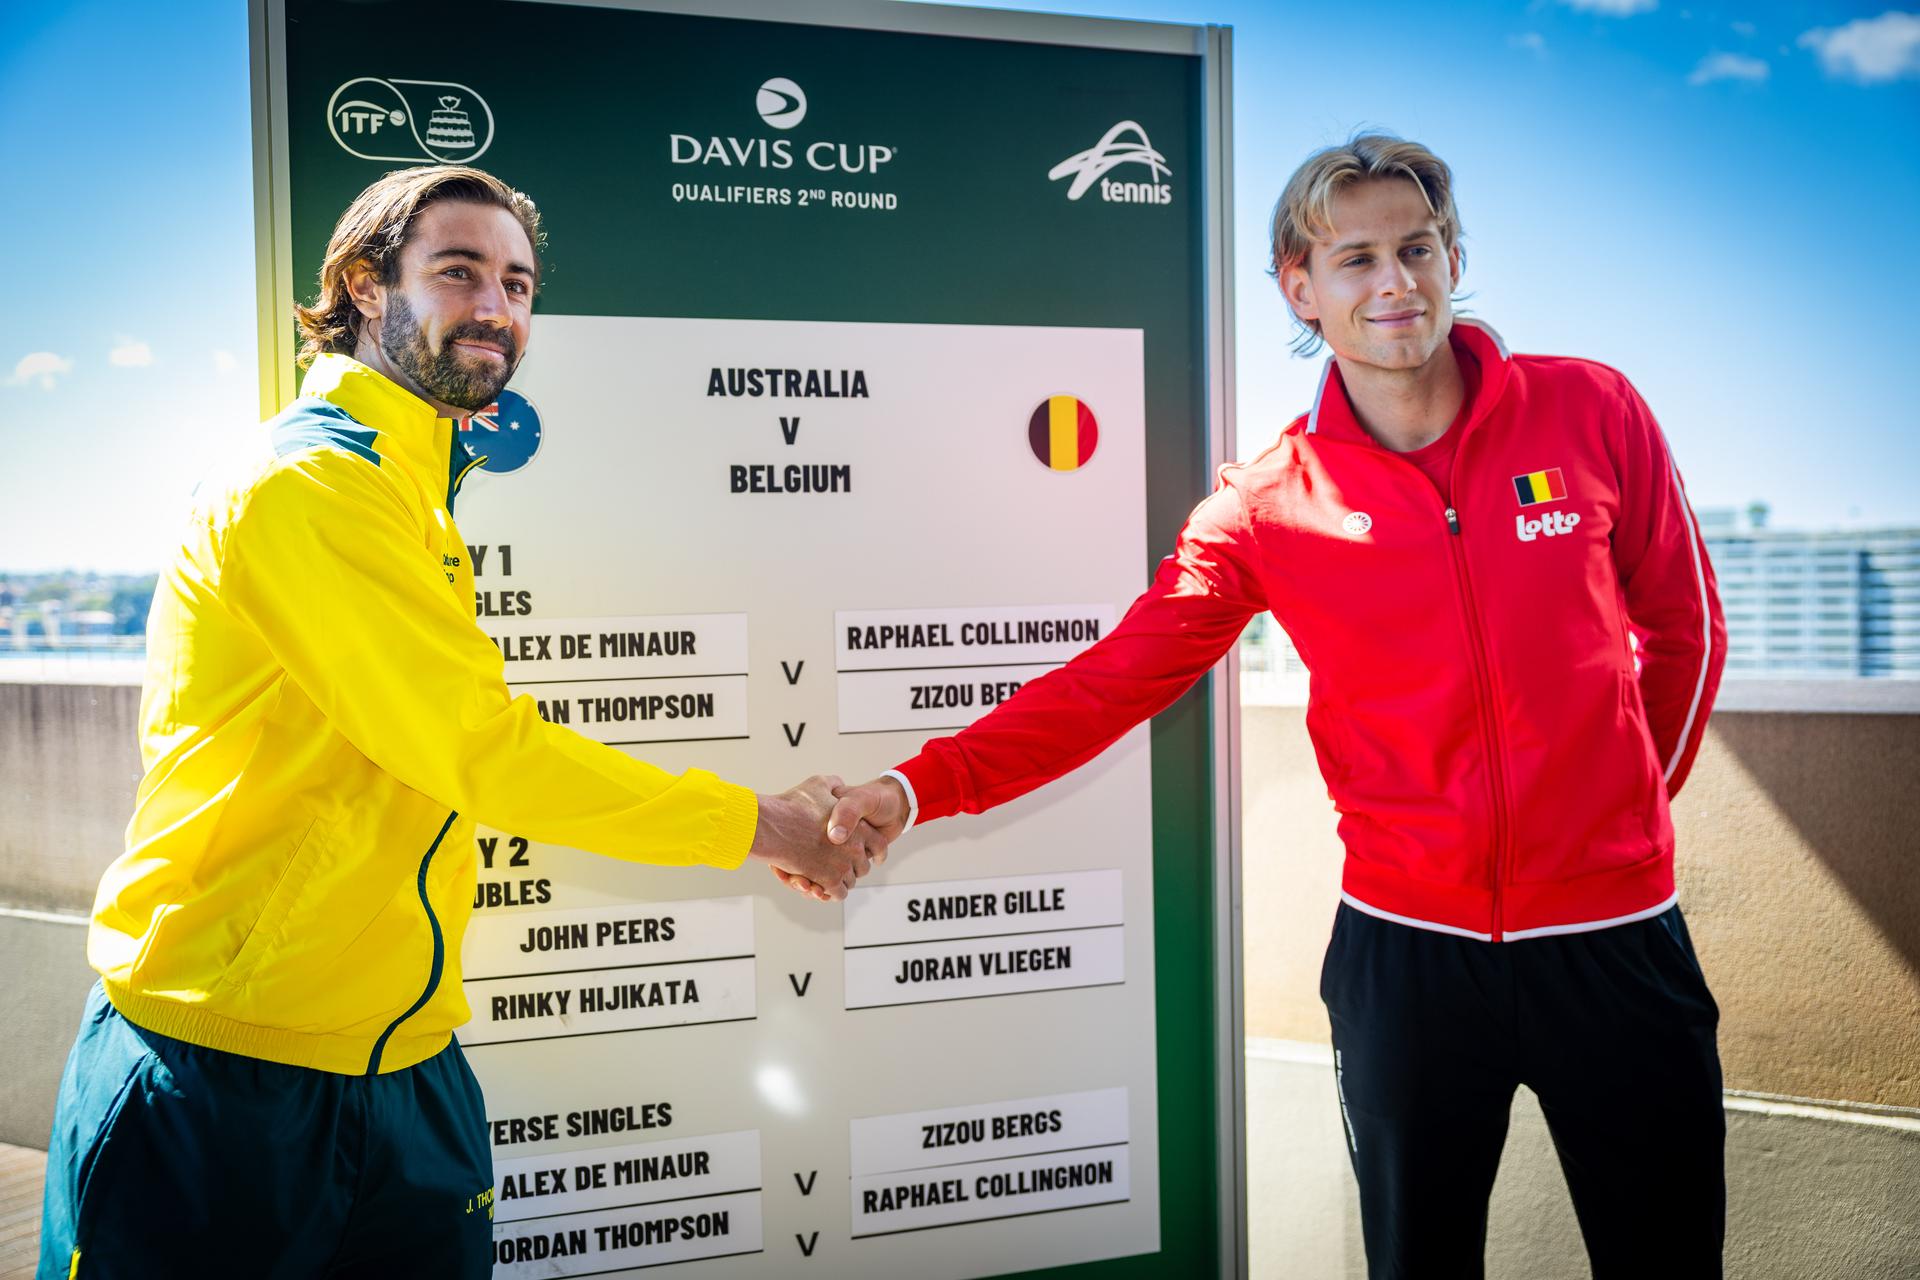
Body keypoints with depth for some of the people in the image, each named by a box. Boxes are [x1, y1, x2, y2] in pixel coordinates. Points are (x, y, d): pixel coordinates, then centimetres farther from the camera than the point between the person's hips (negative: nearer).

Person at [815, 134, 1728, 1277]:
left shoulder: (1590, 412, -4)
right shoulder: (1268, 507, -6)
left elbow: (1684, 626, 8)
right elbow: (1109, 679, -10)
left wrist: (1629, 801, 12)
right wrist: (913, 790, -22)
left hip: (1614, 935, 1)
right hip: (1407, 952, 0)